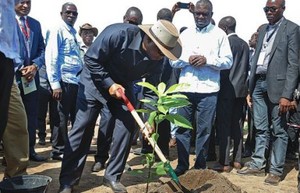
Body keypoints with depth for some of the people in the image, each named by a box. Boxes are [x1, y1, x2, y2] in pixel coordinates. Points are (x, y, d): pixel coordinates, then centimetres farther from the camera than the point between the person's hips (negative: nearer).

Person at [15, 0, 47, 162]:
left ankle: (30, 149, 19)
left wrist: (35, 65, -7)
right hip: (12, 75, -5)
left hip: (31, 75, 5)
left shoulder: (35, 24, 15)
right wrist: (19, 69, -14)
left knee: (32, 114, 9)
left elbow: (42, 49, 11)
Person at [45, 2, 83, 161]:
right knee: (62, 117, 0)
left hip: (76, 81, 8)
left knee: (77, 117, 13)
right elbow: (51, 58, -13)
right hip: (65, 81, -8)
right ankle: (58, 150, 11)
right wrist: (55, 84, -18)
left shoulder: (73, 33, 19)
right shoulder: (58, 30, -5)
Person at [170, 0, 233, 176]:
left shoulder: (219, 34, 4)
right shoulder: (185, 34, 12)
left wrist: (207, 60, -15)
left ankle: (200, 167, 16)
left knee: (204, 130, 4)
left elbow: (228, 61, -1)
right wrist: (187, 60, -11)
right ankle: (182, 165, 19)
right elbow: (174, 60, 9)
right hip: (185, 88, 3)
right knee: (182, 128, 7)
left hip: (208, 90, -2)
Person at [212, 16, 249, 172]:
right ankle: (237, 160, 17)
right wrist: (242, 84, 18)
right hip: (241, 90, 7)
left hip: (227, 90, -7)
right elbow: (247, 68, 13)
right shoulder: (244, 44, 11)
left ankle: (224, 162, -1)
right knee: (237, 126, 11)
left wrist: (218, 86, -3)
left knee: (224, 126, -3)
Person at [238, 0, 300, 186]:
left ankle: (276, 170, 11)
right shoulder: (263, 29, 16)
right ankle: (258, 165, 20)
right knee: (261, 129, 12)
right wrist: (250, 87, 9)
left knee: (278, 130, 3)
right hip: (259, 83, 6)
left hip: (276, 85, -6)